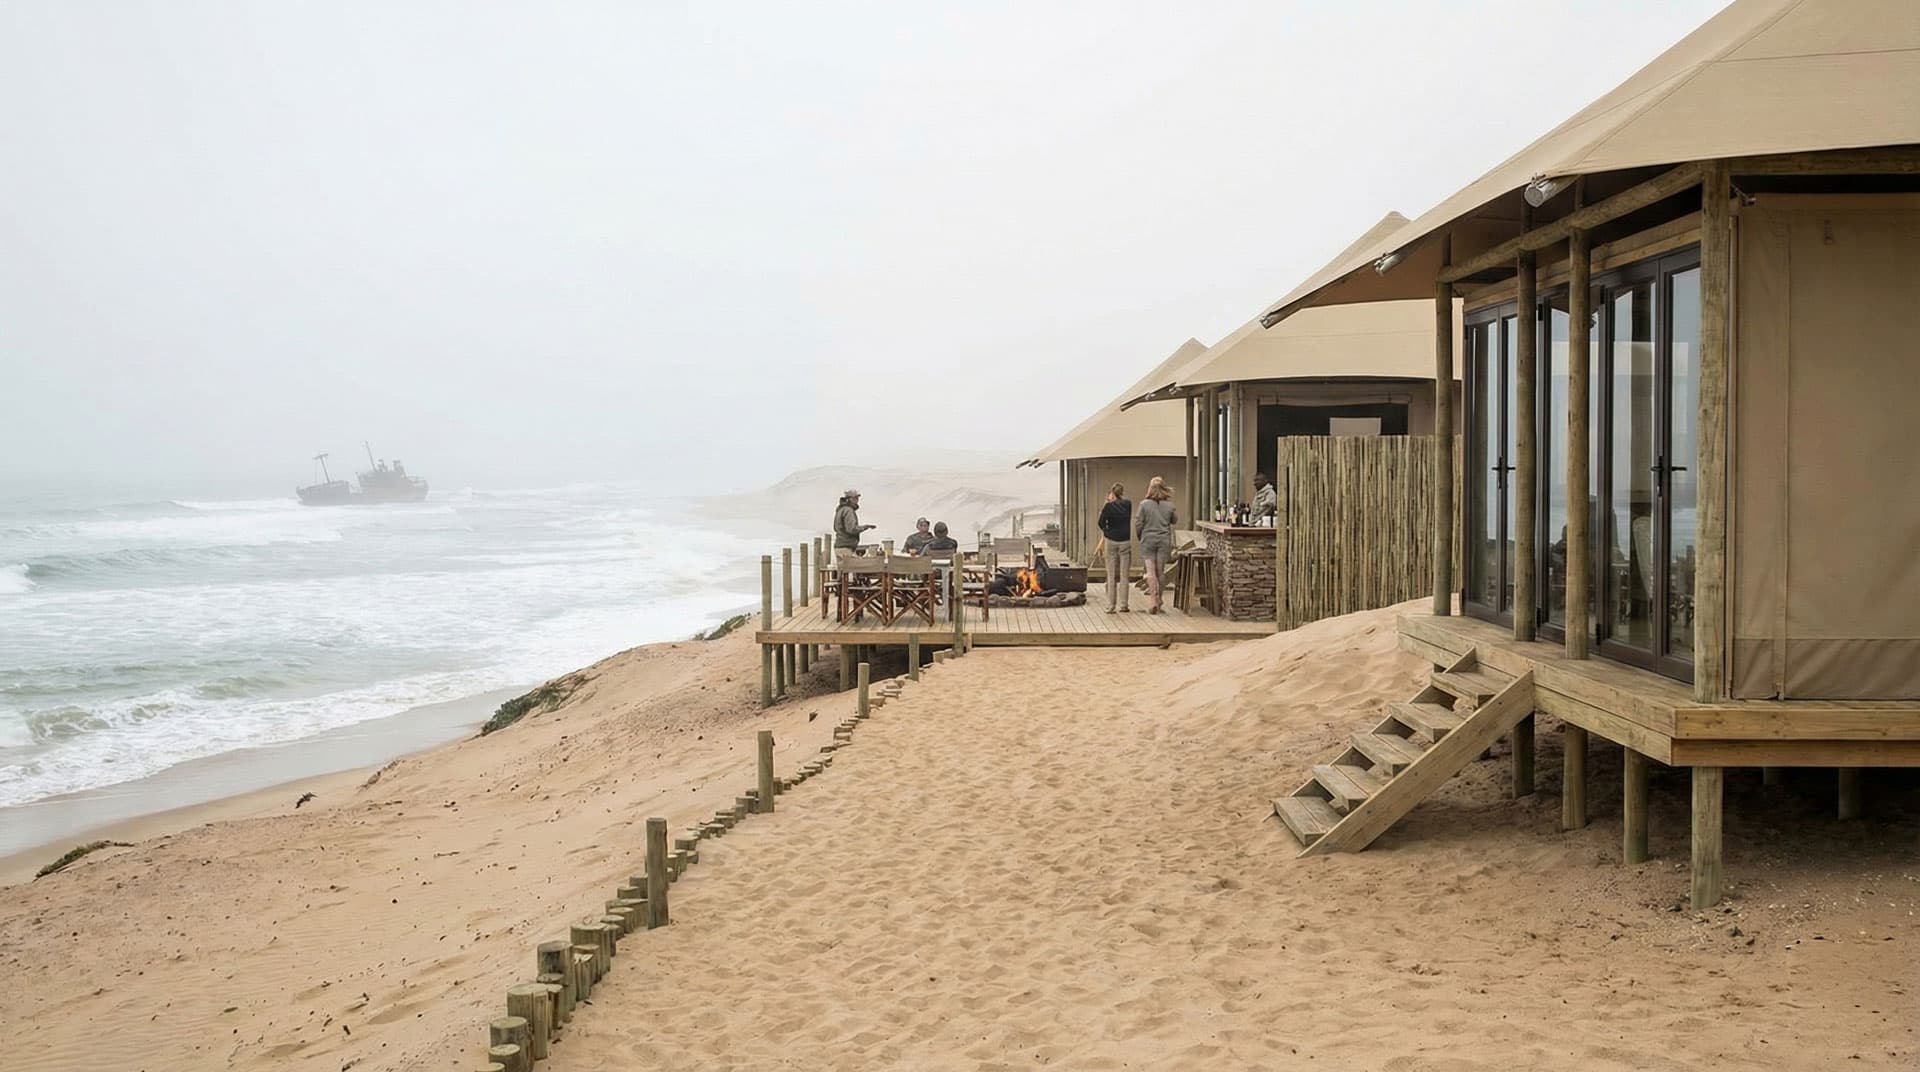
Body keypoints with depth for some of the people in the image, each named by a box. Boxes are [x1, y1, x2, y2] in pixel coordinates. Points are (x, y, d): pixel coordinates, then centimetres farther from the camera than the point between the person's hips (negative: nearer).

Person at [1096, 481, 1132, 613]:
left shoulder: (1109, 506, -11)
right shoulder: (1128, 505, -2)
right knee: (1124, 575, 7)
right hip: (1125, 542, 2)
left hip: (1111, 542, -2)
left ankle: (1110, 606, 3)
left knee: (1111, 576, 4)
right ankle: (1123, 605, 8)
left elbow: (1101, 523, -10)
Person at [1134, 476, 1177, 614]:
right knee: (1161, 572, 10)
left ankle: (1154, 601, -13)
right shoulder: (1169, 506, -1)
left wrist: (1140, 538, 12)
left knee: (1151, 572, -3)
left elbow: (1138, 524, -5)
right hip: (1164, 541, 2)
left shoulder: (1144, 505, -7)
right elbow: (1174, 520, 16)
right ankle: (1159, 600, 19)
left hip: (1148, 540, -2)